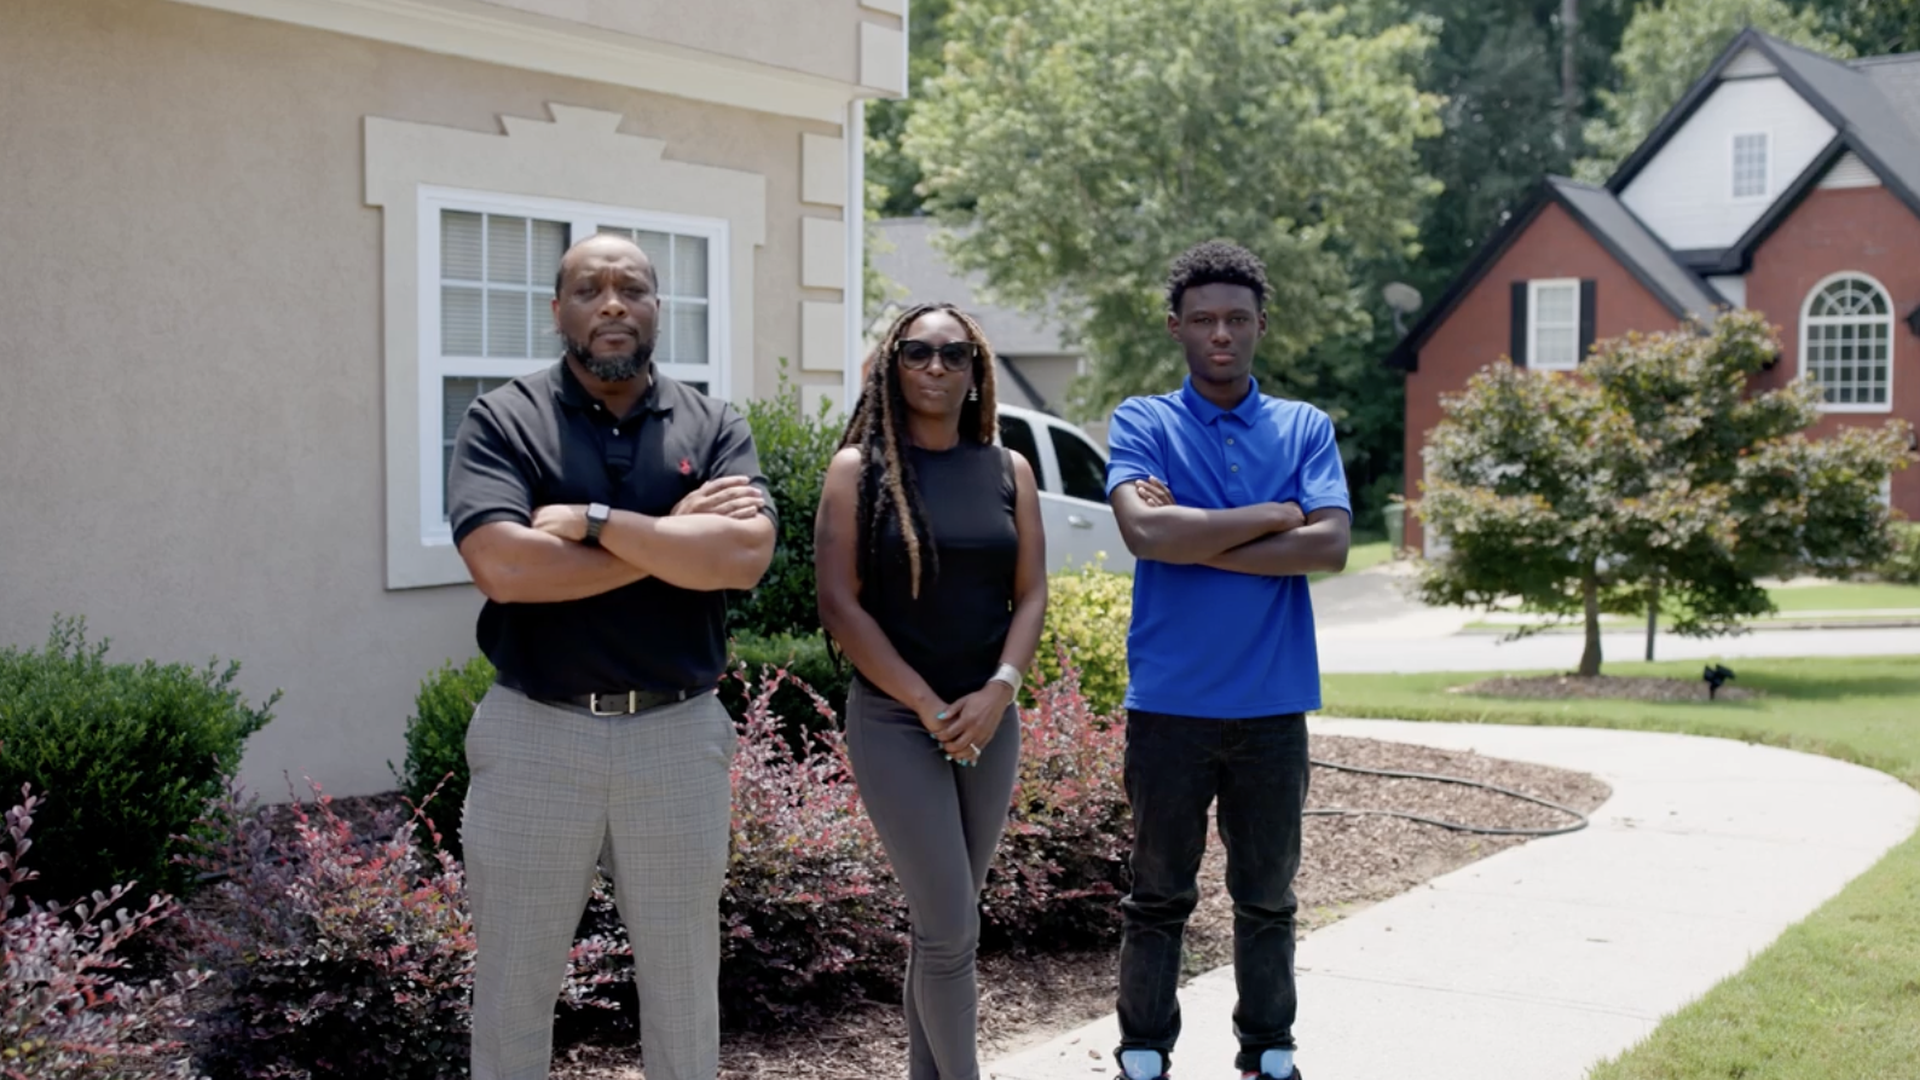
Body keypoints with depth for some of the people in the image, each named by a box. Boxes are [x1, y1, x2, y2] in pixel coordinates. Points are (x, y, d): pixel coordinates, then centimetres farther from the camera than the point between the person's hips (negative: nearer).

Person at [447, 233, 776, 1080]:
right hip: (536, 734, -2)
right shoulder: (503, 421, -3)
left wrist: (593, 522, -16)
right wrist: (677, 536, -14)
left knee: (685, 979, 14)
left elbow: (745, 556, -14)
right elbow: (503, 566, -19)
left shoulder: (713, 428, 4)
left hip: (679, 734, 2)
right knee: (515, 982, 10)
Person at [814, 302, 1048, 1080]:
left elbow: (1030, 594, 6)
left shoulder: (1008, 471, 9)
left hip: (991, 721, 4)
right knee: (951, 927, -8)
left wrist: (998, 691, -11)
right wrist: (927, 705, -13)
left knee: (942, 920, 10)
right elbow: (839, 603, -8)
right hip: (895, 721, -4)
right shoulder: (860, 468, -3)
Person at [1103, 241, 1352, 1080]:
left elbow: (1329, 546, -9)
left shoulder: (1306, 429, 7)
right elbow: (1144, 531, -17)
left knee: (1267, 897, 12)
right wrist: (1271, 518, -11)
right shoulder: (1142, 423, 1)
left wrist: (1194, 539, -12)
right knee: (1158, 896, 7)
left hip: (1274, 703, 2)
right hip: (1169, 702, -2)